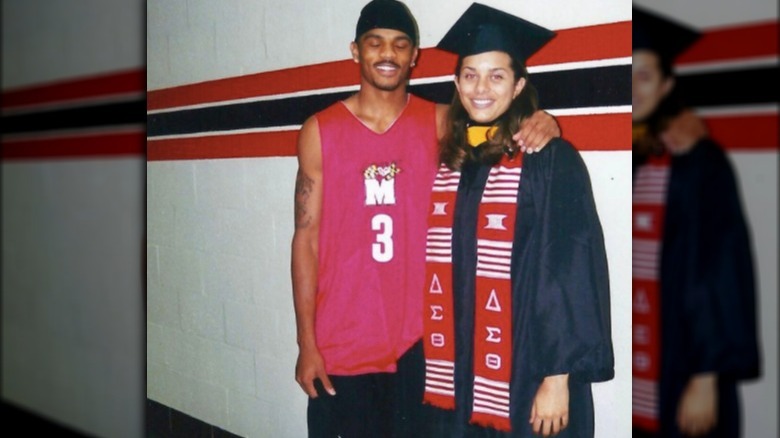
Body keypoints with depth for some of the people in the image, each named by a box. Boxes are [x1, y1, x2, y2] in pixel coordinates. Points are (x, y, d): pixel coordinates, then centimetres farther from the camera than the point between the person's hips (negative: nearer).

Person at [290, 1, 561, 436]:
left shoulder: (439, 123, 1)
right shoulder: (321, 131, -2)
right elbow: (306, 239, -2)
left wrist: (541, 126, -24)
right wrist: (306, 342, -5)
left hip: (414, 341, 1)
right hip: (339, 344, -1)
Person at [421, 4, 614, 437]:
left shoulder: (551, 161, -9)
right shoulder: (446, 162, 7)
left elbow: (573, 274, -12)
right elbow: (436, 265, 12)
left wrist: (558, 378, -15)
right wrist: (432, 368, 10)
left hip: (526, 374, -5)